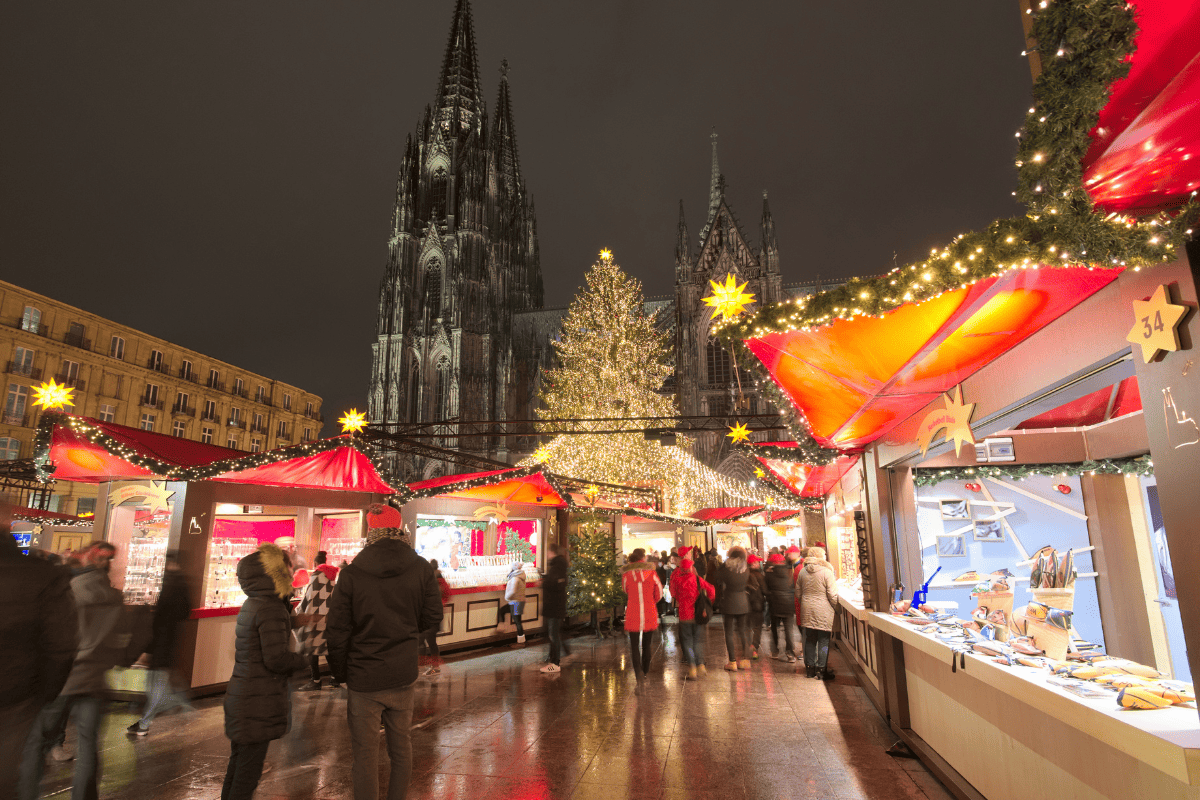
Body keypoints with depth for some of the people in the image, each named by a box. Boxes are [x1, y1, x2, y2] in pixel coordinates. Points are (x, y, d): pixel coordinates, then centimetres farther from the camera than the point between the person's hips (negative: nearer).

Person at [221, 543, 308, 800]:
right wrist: (304, 660, -7)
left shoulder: (250, 605, 9)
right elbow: (276, 659, -23)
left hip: (240, 695, 9)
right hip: (259, 702, -9)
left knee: (237, 763, 21)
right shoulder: (271, 609, -21)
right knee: (249, 769, 2)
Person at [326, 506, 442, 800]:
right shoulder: (421, 568, -7)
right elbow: (432, 618, 1)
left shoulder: (352, 573, -11)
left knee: (366, 754, 10)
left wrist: (341, 672, 6)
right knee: (401, 749, 18)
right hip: (403, 676, 2)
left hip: (363, 679, -2)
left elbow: (336, 631, -8)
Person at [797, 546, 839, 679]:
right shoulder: (826, 572, -11)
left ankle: (810, 669, 19)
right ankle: (822, 670, 8)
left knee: (810, 641, 12)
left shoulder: (802, 571, 6)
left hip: (807, 612, 5)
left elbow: (798, 593, 12)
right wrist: (836, 607, 5)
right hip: (823, 612, -5)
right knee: (824, 641, 4)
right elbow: (832, 595, -10)